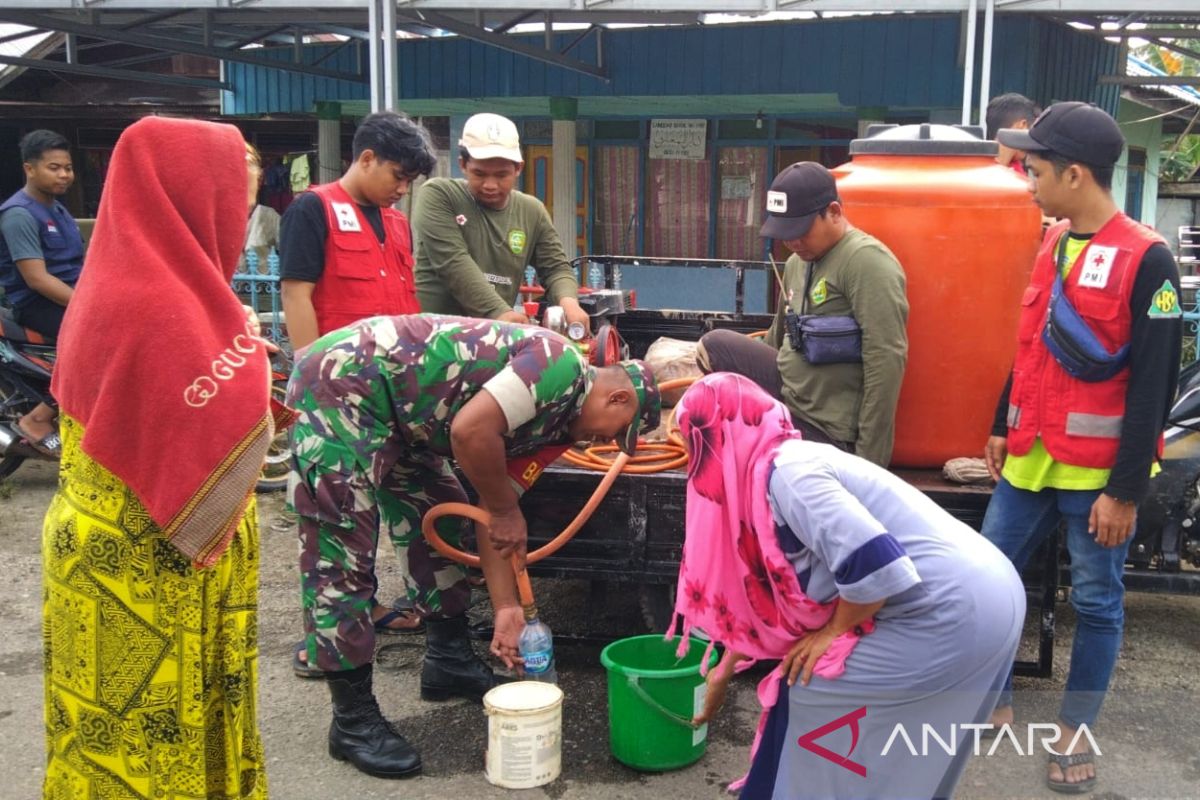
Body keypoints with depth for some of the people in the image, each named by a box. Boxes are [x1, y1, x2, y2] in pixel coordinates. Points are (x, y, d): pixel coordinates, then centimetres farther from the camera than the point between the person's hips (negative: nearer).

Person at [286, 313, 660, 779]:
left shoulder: (552, 414, 13)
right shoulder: (562, 367, -15)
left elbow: (492, 518, 15)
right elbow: (470, 430, -26)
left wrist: (507, 609, 11)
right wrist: (507, 511, -10)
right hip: (342, 381, -11)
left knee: (442, 521, 17)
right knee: (341, 556, -6)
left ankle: (449, 662, 32)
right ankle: (353, 722, 3)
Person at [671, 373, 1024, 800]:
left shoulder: (785, 473, -17)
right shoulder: (766, 472, 12)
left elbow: (873, 563, -28)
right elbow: (763, 592, 22)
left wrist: (832, 632, -9)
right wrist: (724, 670, 31)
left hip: (955, 611, -9)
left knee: (813, 690, 2)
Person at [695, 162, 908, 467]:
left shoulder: (866, 260, -19)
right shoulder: (797, 262, 10)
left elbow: (886, 361, -24)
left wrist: (869, 459, -23)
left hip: (824, 427, -9)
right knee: (713, 346, 1)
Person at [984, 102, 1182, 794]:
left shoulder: (1146, 259, -14)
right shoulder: (1053, 245, 8)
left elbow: (1154, 385, -14)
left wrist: (1126, 489, -15)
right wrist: (1004, 428, 18)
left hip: (1099, 470, -7)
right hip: (1032, 458, 7)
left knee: (1097, 602, 7)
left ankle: (1077, 733, 23)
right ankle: (998, 703, 28)